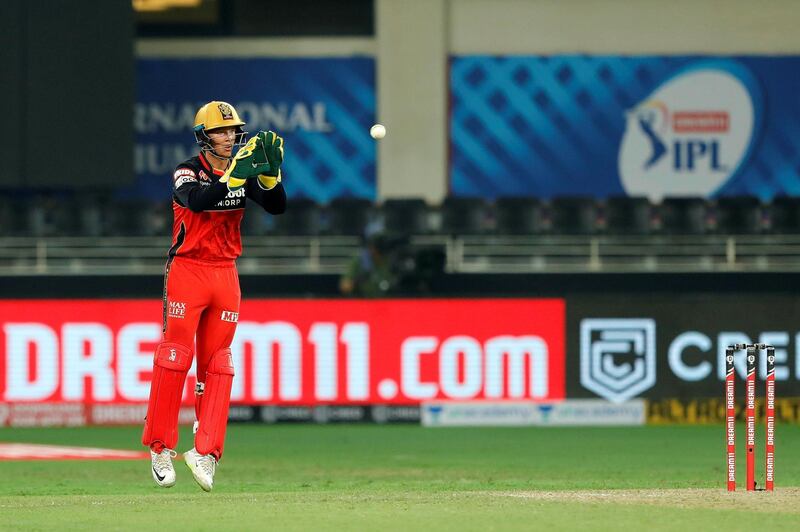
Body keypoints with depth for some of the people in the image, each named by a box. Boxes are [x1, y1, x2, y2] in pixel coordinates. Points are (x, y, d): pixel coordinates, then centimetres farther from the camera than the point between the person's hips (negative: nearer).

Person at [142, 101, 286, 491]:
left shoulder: (243, 173, 6)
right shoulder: (187, 173, -9)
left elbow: (277, 206, -5)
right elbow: (199, 200, -30)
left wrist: (270, 172, -22)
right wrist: (235, 175, -40)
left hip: (226, 275, 5)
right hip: (187, 271, -5)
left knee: (217, 364, 2)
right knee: (175, 356, -7)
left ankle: (205, 452, 2)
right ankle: (160, 448, 1)